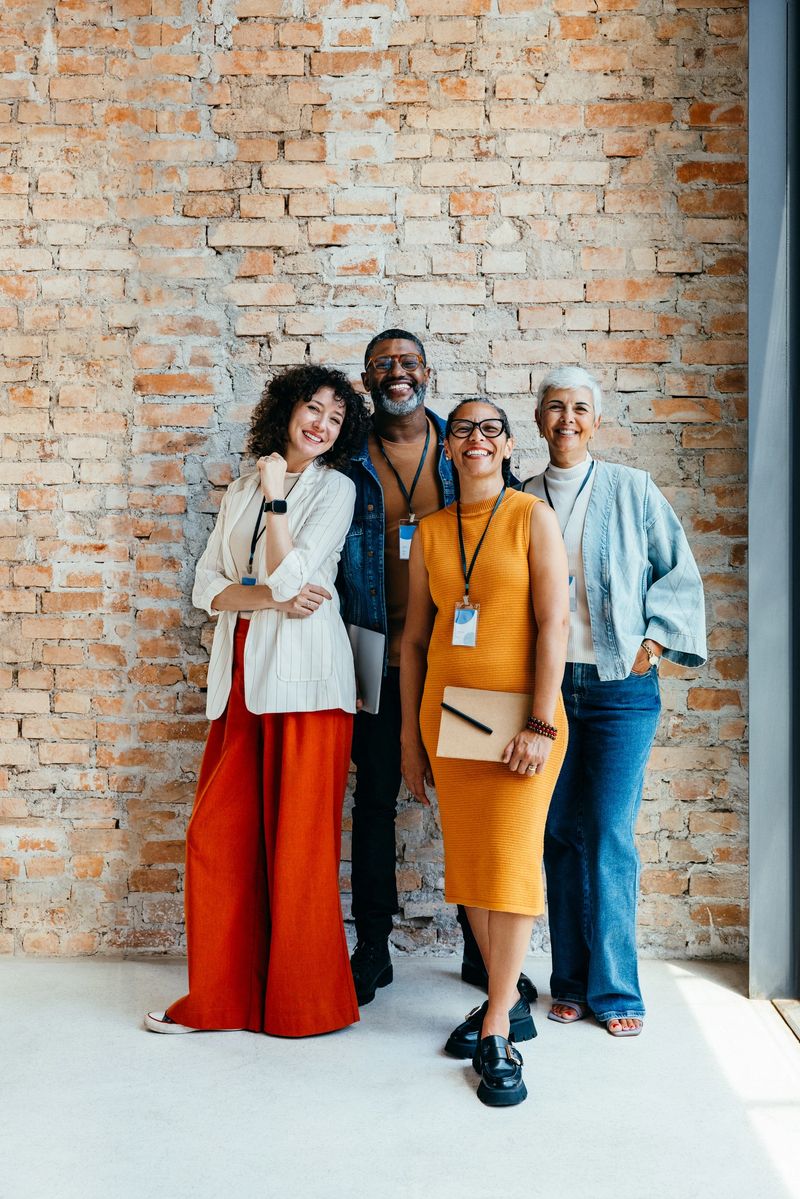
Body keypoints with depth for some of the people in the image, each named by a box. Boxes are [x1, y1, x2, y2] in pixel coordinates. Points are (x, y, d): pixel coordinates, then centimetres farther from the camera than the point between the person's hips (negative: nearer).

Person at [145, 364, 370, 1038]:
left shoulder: (335, 488, 3)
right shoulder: (242, 492, 18)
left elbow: (289, 574, -11)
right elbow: (207, 587, 9)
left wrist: (276, 493, -6)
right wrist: (272, 598, -7)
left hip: (303, 674, -5)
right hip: (242, 673, 5)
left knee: (297, 841, -1)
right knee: (217, 836, 5)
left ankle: (304, 1002, 14)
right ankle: (222, 996, 19)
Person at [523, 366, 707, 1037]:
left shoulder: (632, 491, 4)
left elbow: (679, 572, 5)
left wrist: (654, 640, -4)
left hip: (621, 685, -2)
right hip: (546, 685, 2)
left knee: (610, 837, -3)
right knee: (561, 835, 7)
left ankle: (615, 989, 11)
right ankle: (571, 982, 20)